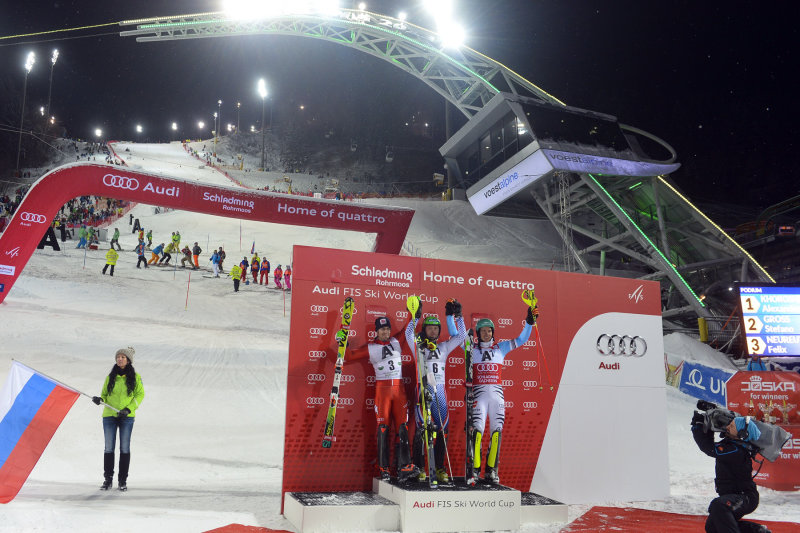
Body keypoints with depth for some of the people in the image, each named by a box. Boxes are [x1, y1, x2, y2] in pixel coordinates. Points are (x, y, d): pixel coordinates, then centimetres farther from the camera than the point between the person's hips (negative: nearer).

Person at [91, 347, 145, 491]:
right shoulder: (110, 377, 9)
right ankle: (107, 480, 12)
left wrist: (128, 409, -11)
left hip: (127, 417, -2)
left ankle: (122, 481, 8)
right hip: (109, 416, 2)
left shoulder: (135, 377, 1)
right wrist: (100, 400, -9)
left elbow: (140, 394, 0)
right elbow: (104, 394, 15)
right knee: (109, 448, 3)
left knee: (124, 448, 0)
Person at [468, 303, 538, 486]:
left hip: (497, 393, 2)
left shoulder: (501, 347, 14)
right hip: (479, 393, -2)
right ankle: (474, 470, -6)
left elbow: (521, 339, 15)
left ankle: (491, 470, 7)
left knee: (497, 432, -1)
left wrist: (529, 322, 4)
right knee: (477, 431, -11)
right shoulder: (471, 348, 10)